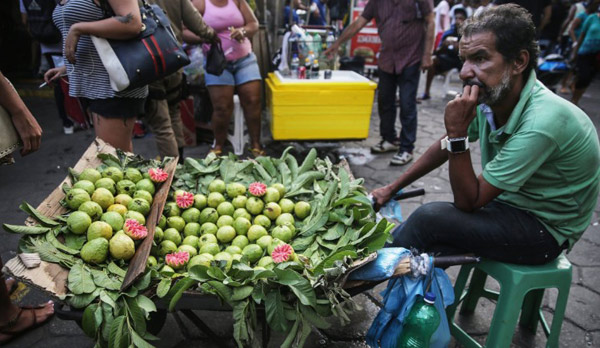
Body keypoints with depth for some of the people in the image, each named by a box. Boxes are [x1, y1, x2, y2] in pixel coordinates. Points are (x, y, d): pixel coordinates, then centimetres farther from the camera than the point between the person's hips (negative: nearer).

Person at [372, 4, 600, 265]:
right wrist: (392, 188, 5)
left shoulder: (542, 123, -32)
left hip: (545, 228, -6)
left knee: (430, 218, -26)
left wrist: (457, 133, -32)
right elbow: (445, 147, 6)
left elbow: (468, 202, -25)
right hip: (507, 204, 6)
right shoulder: (489, 96, -10)